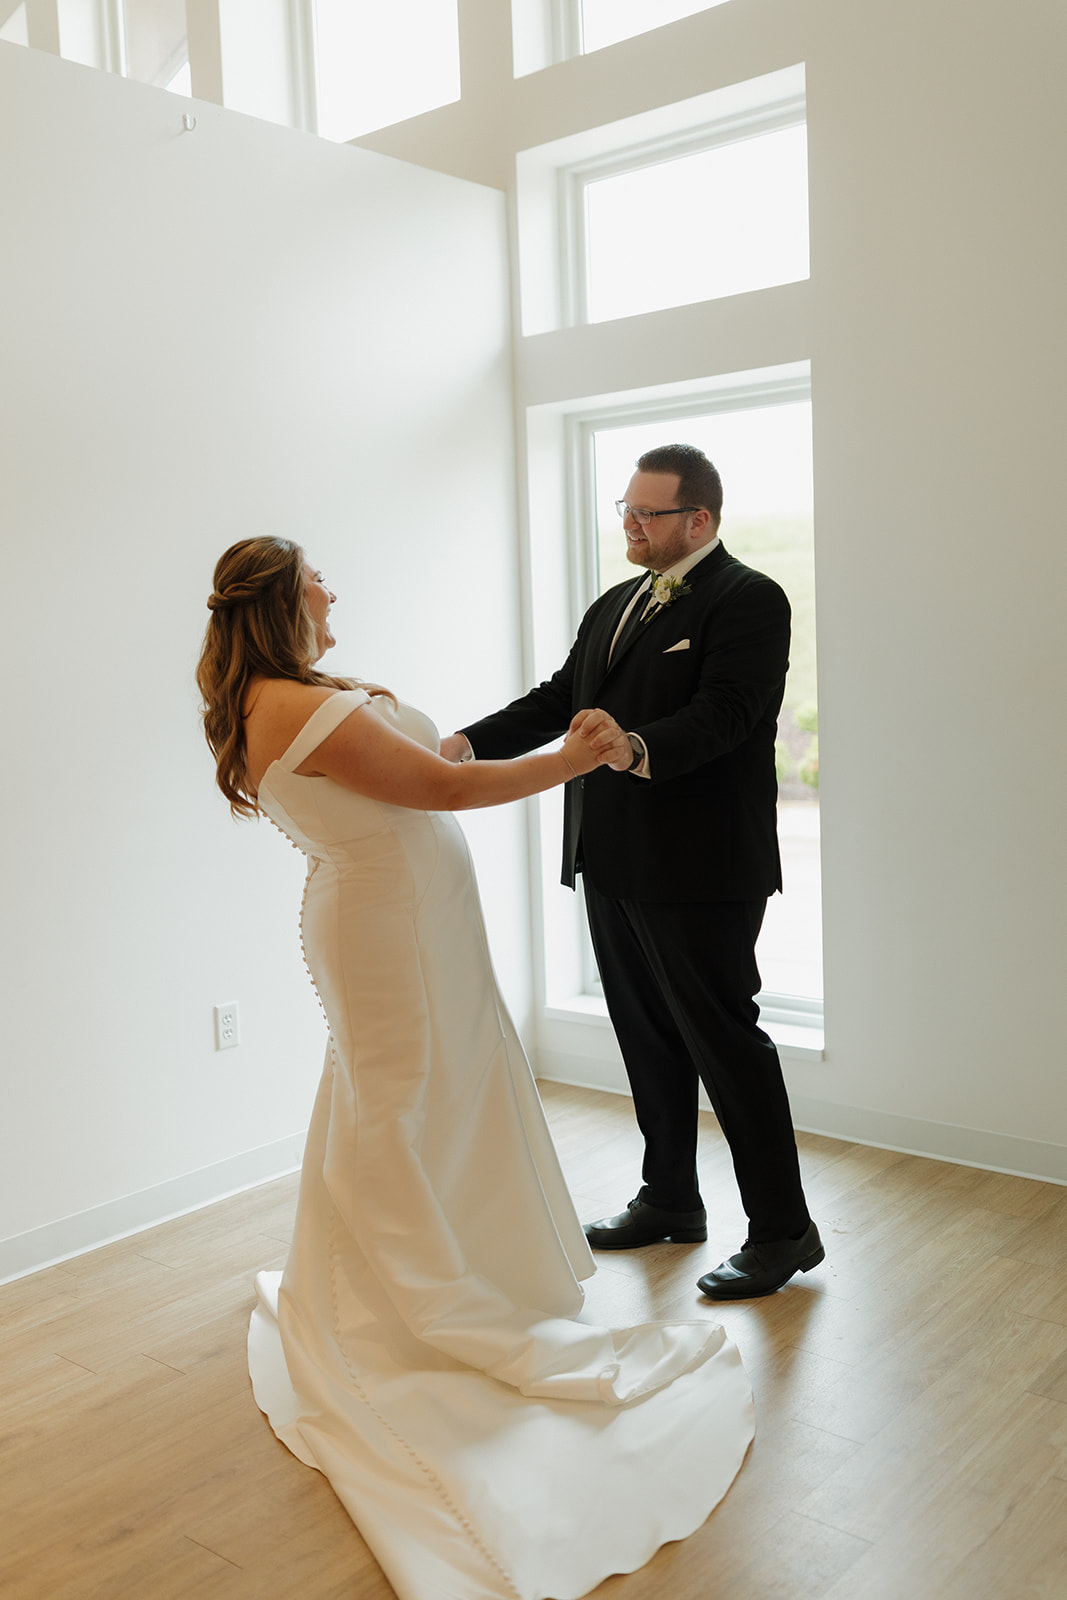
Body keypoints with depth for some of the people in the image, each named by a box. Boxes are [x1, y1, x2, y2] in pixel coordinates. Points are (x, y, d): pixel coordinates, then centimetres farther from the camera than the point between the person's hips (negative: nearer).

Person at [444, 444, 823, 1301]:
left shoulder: (749, 600, -9)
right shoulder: (614, 606, 16)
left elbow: (723, 713, -23)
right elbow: (558, 698, 11)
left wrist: (638, 747, -42)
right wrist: (467, 742, -3)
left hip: (700, 872, -8)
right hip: (614, 864, 8)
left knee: (725, 1038, -1)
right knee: (647, 1037, 17)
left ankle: (782, 1230, 13)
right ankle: (671, 1198, 34)